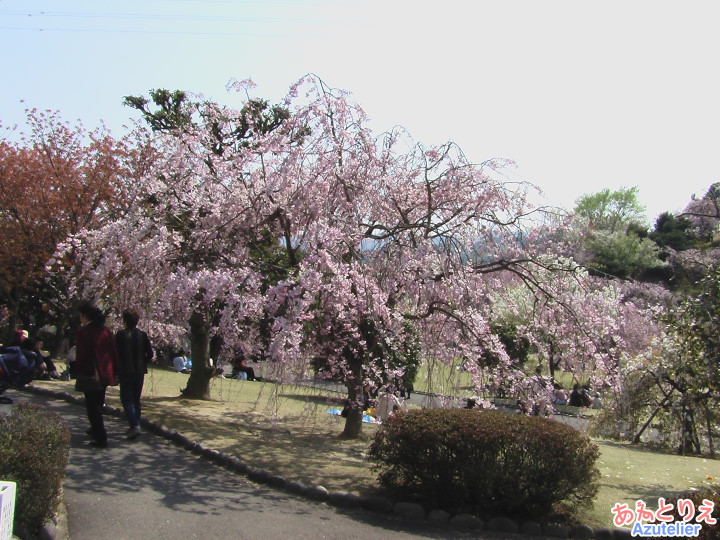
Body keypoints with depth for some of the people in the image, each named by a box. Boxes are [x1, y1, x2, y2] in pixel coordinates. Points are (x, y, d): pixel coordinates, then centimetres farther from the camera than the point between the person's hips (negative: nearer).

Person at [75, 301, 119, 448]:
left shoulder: (84, 331, -12)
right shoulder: (106, 330, 6)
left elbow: (81, 354, -13)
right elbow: (113, 352, 8)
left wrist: (78, 372, -3)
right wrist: (114, 372, 13)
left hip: (90, 375, -7)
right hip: (105, 374, 7)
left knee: (93, 407, -1)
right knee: (98, 405, 22)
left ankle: (101, 438, -5)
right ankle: (95, 430, 38)